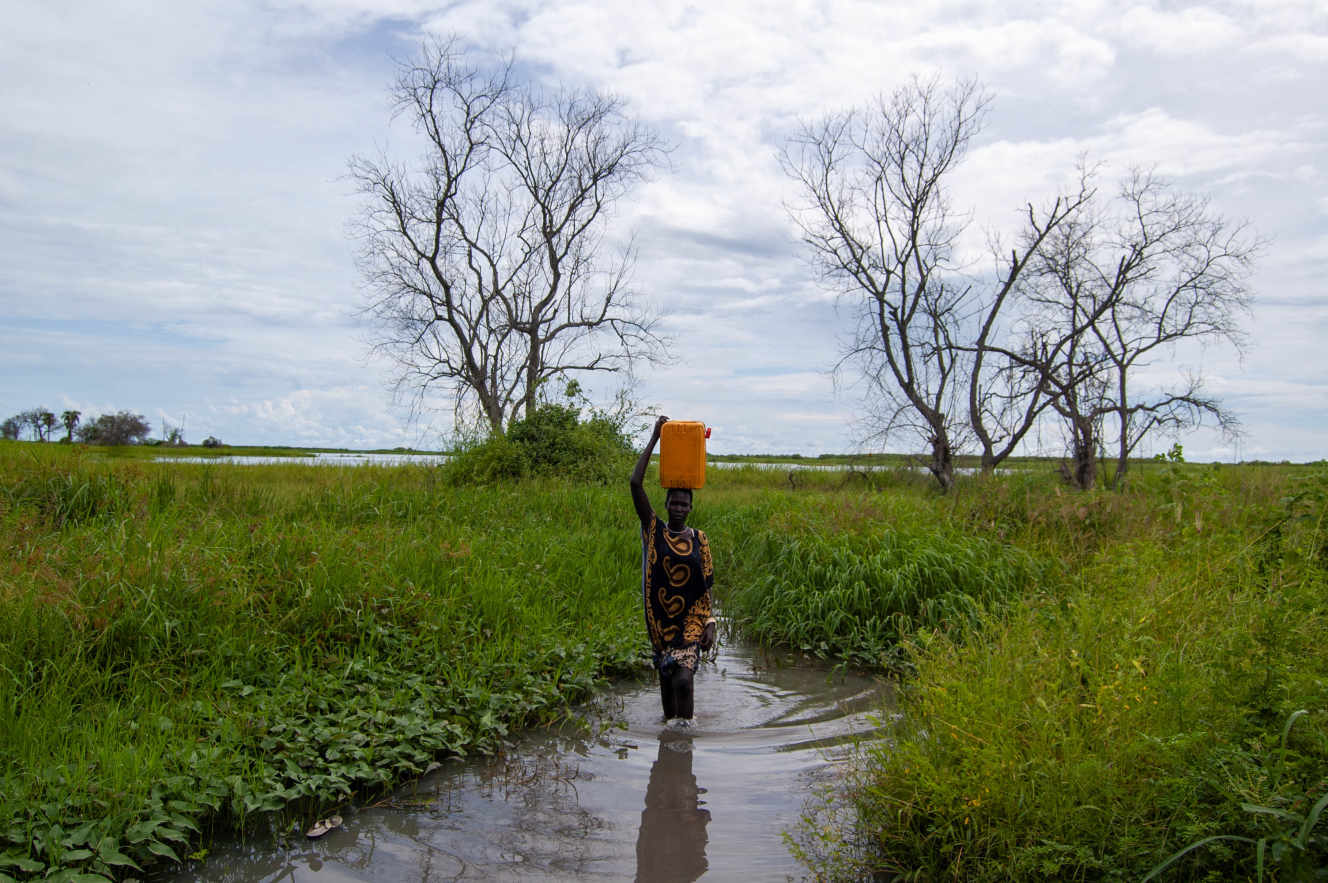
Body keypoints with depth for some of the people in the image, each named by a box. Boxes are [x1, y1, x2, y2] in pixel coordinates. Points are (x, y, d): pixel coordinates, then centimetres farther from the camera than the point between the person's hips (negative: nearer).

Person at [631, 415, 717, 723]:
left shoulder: (698, 539, 2)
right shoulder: (653, 529, -2)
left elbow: (705, 586, 6)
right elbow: (635, 484, -12)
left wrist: (710, 624, -4)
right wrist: (654, 439, -12)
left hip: (690, 621, 0)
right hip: (660, 619, 0)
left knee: (684, 679, -14)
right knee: (666, 679, 10)